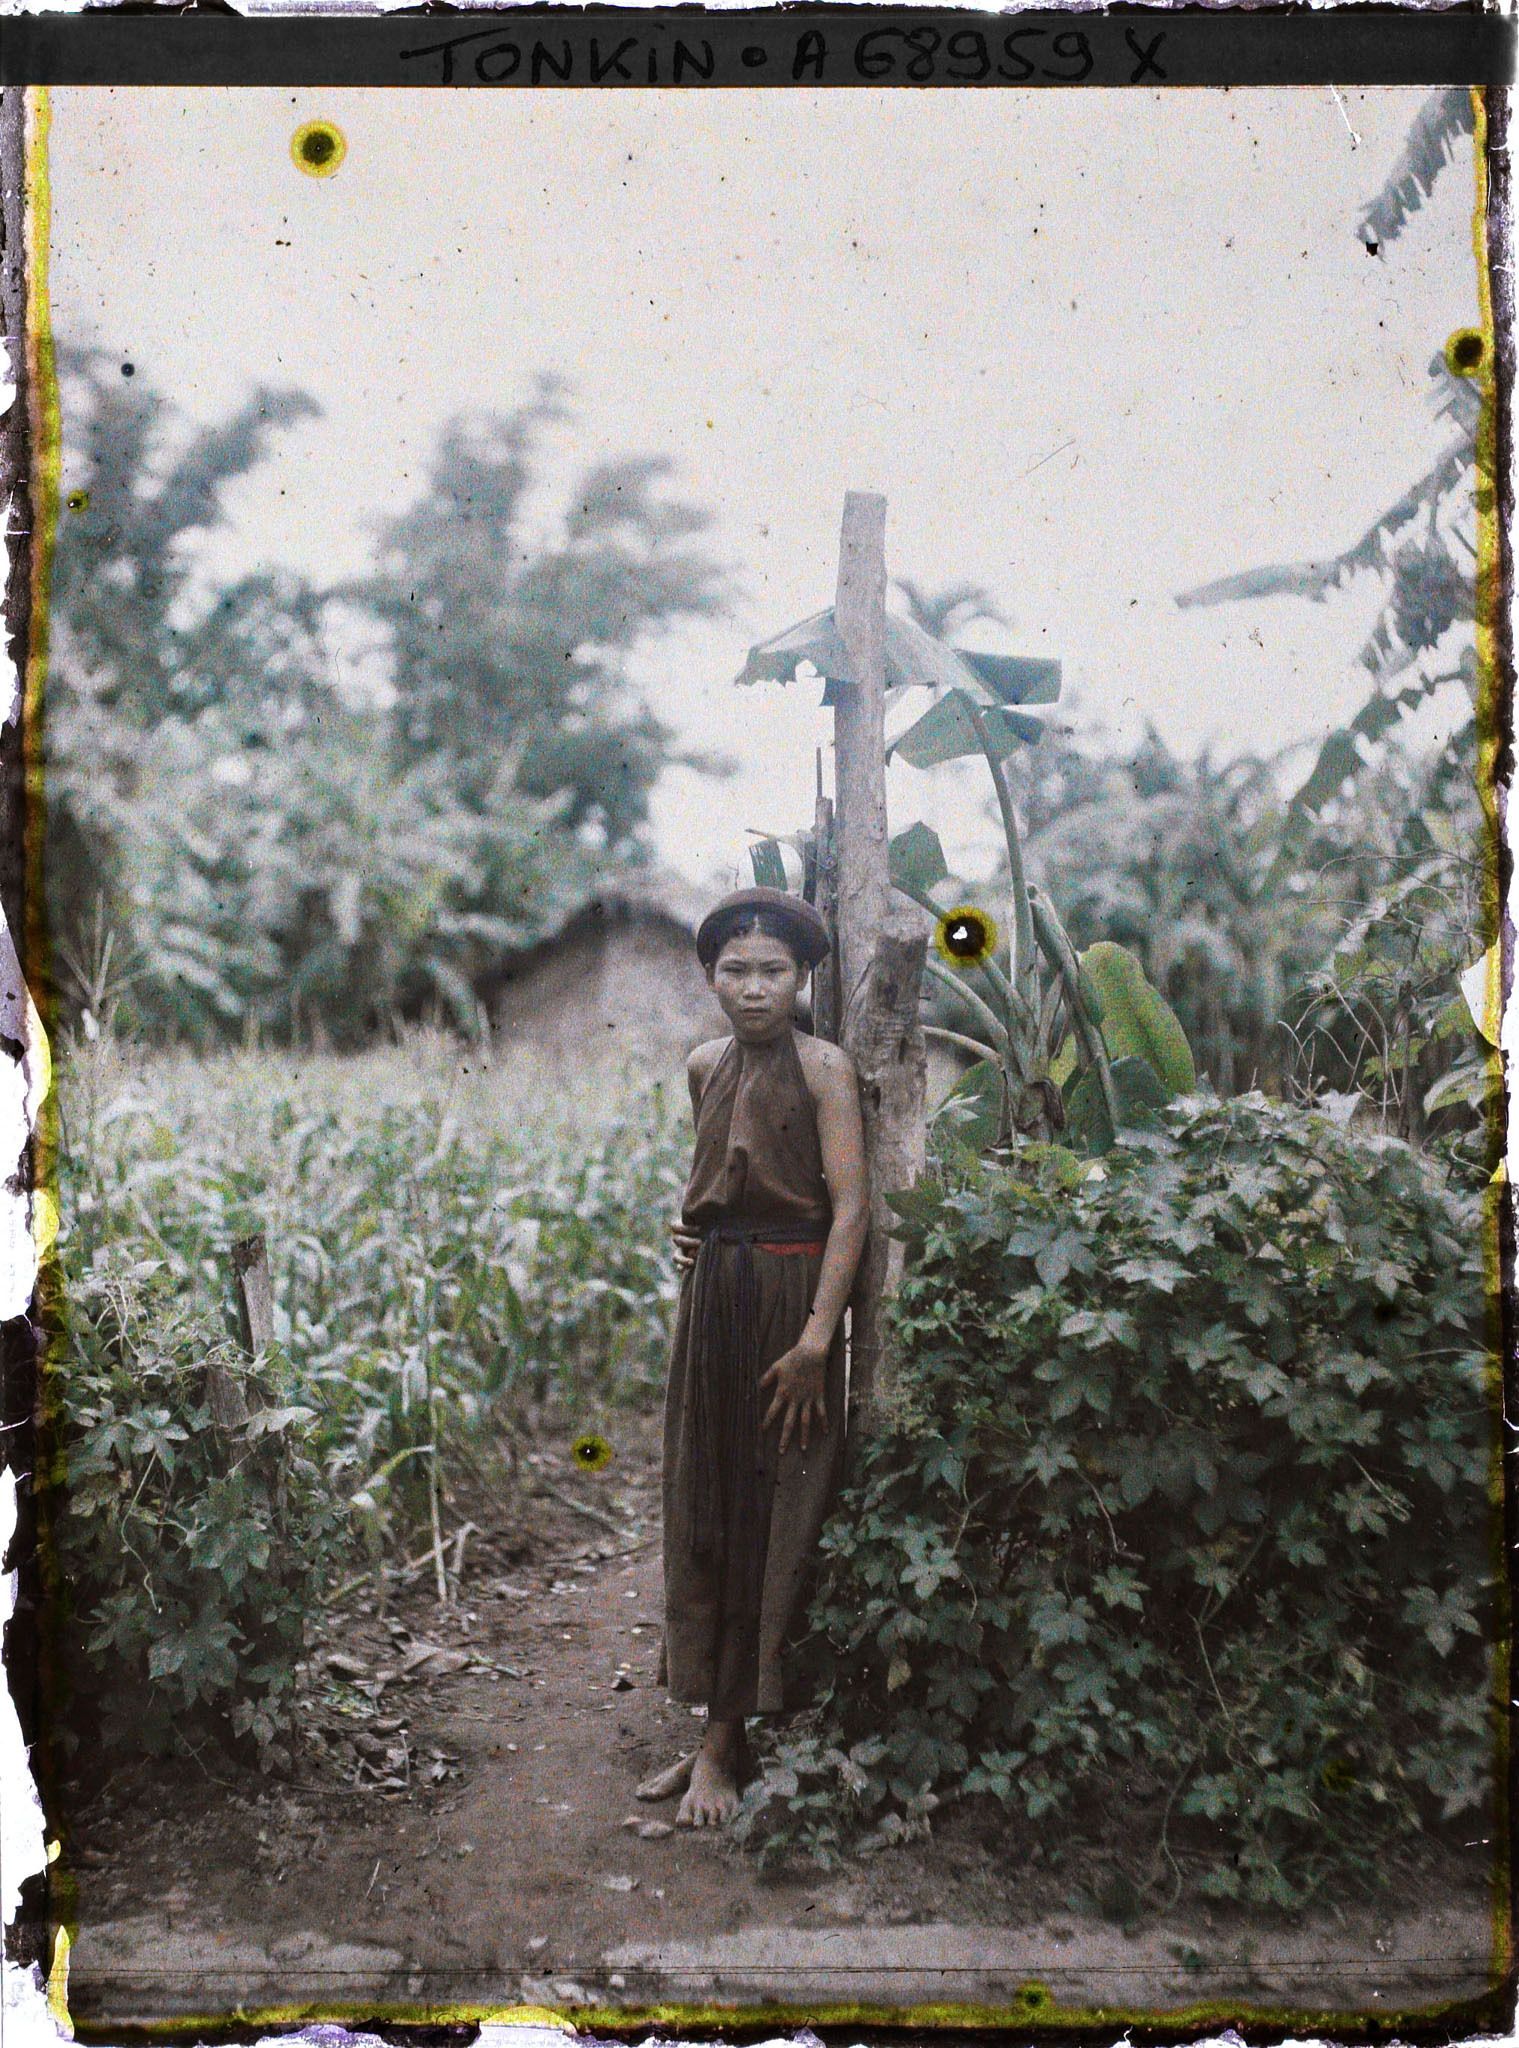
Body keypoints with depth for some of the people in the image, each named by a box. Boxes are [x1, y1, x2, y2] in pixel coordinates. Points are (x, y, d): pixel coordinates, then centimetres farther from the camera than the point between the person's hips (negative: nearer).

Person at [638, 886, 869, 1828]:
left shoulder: (824, 1067, -9)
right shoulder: (705, 1067, 9)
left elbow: (850, 1204, -15)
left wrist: (817, 1337, -20)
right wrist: (693, 1227, 4)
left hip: (792, 1293, -6)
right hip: (712, 1298, 6)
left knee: (773, 1512, 1)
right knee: (704, 1507, 9)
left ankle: (726, 1741, 10)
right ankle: (716, 1731, 20)